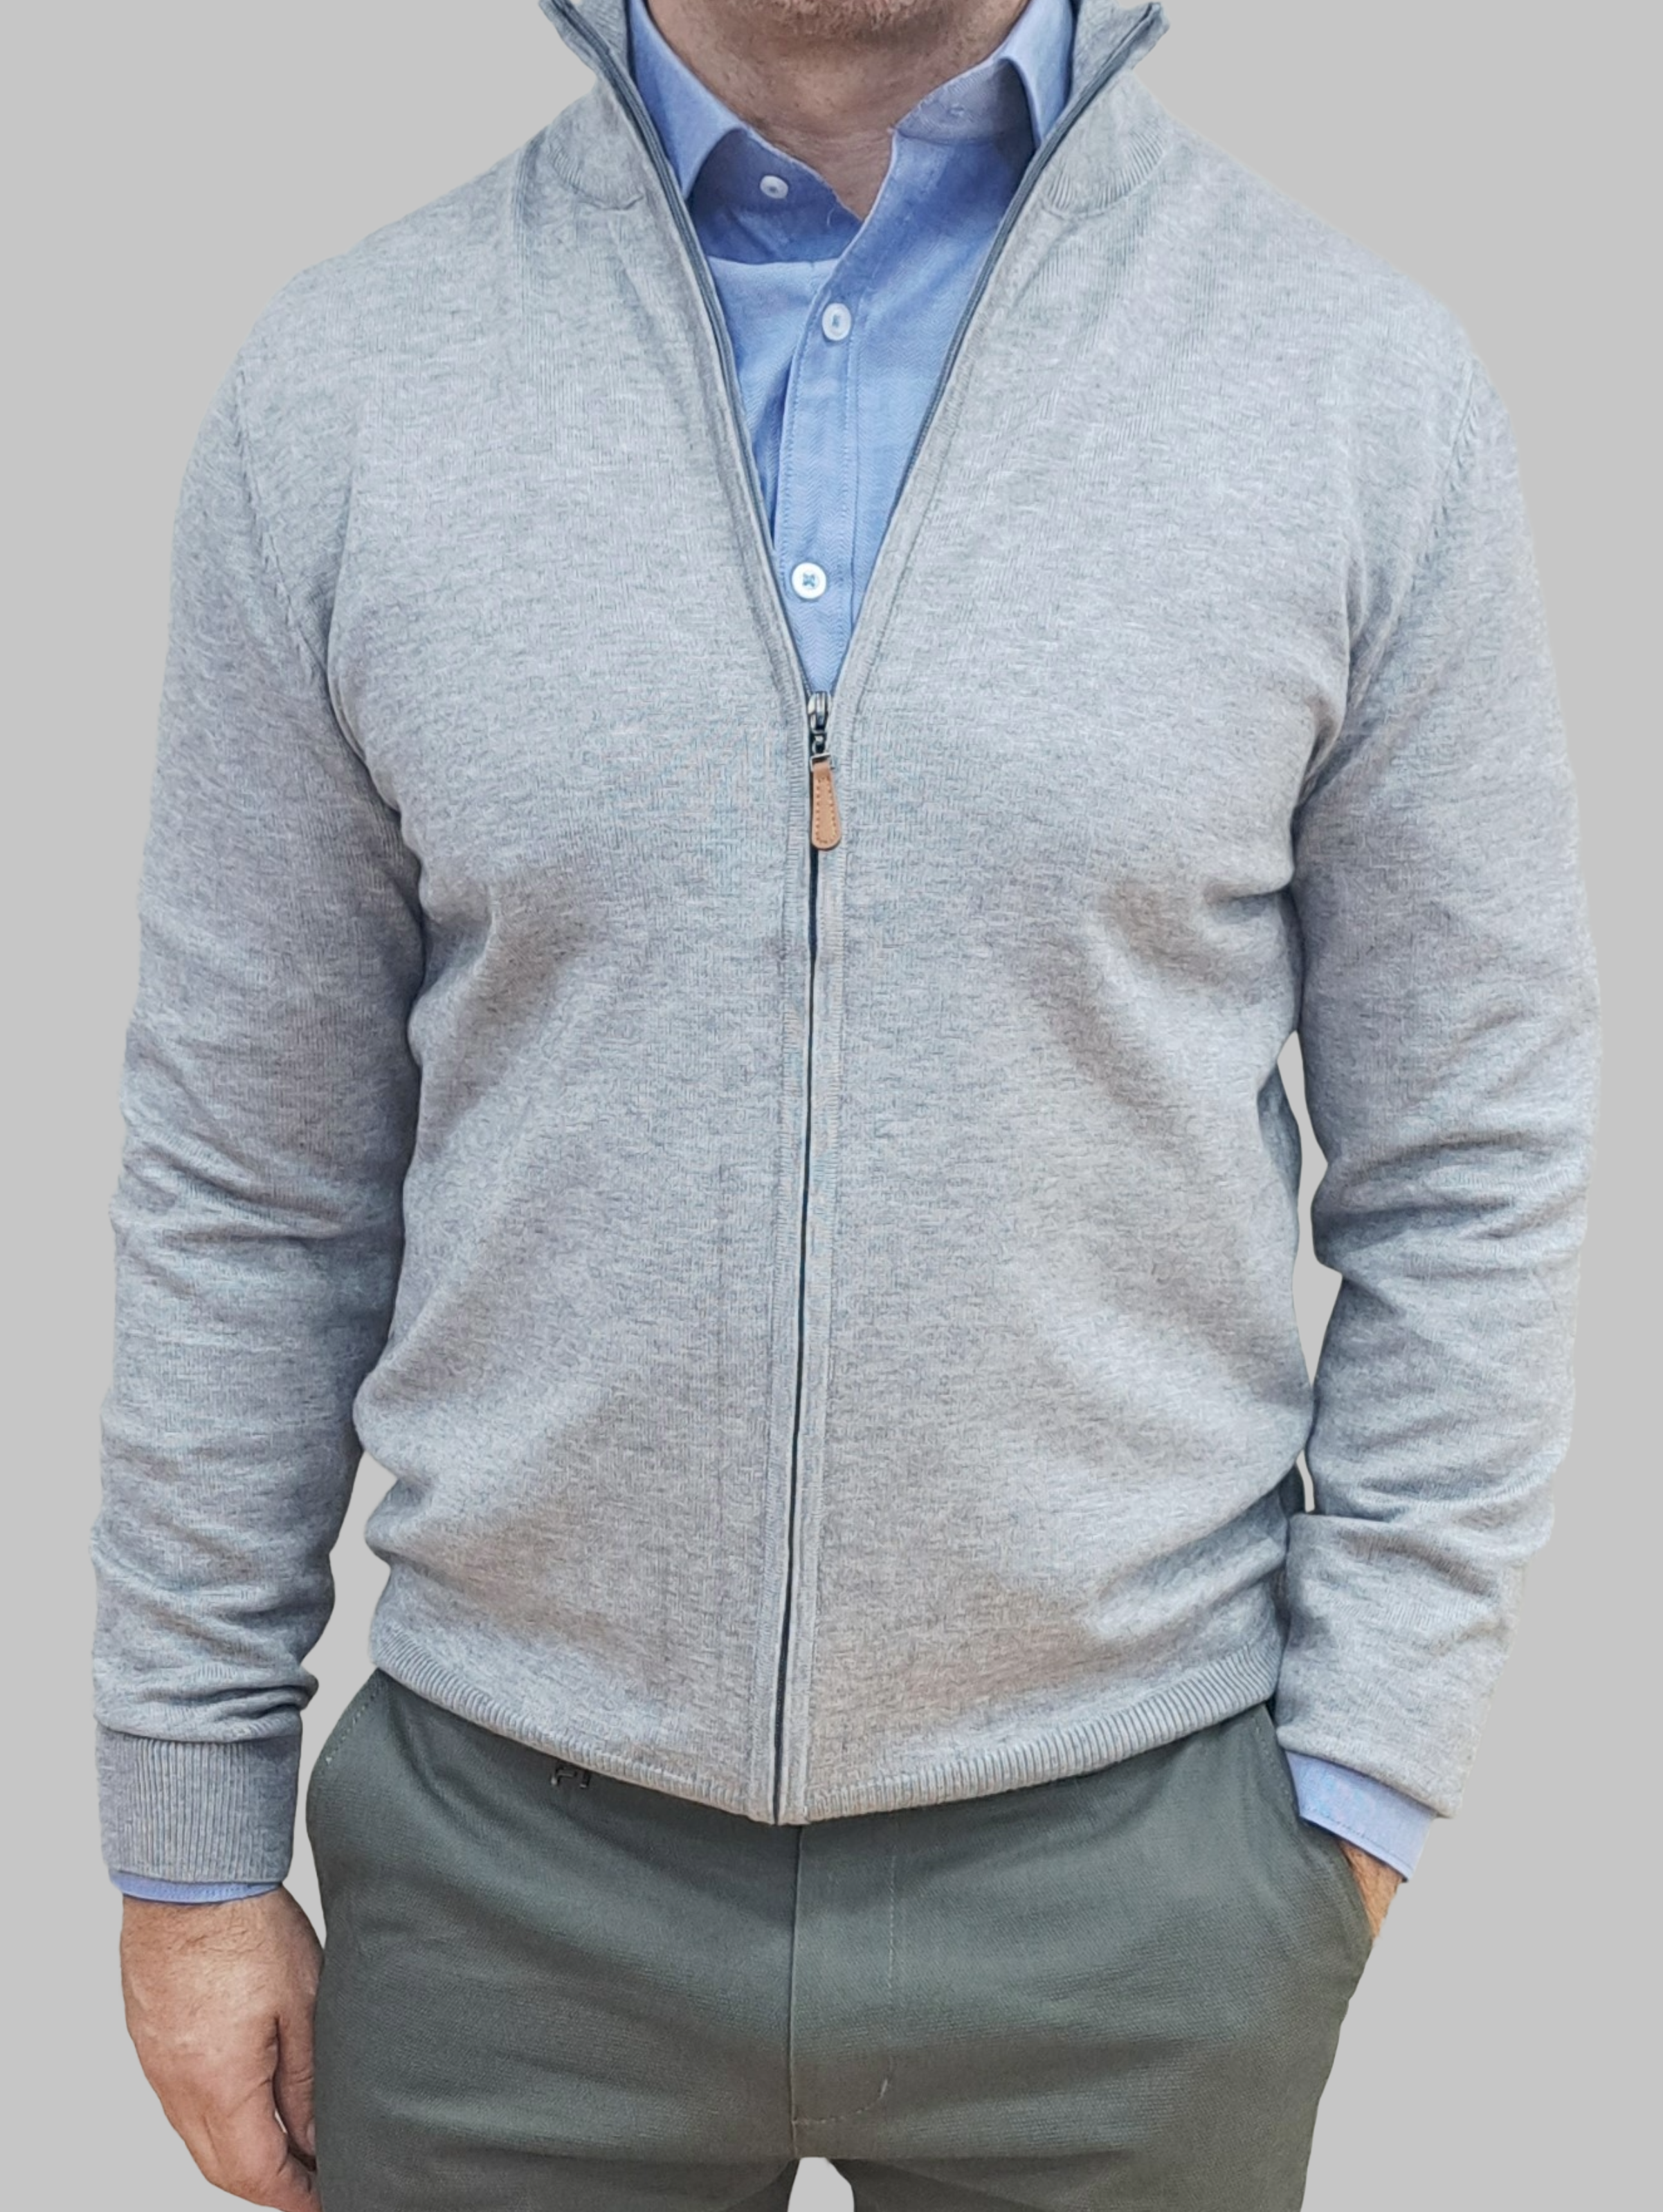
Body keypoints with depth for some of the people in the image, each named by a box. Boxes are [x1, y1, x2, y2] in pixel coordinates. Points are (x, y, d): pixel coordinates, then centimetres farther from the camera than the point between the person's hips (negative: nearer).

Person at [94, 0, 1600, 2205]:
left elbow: (1469, 1171, -2)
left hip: (1132, 1863, 0)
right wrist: (192, 1841, 3)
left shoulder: (1374, 385, -6)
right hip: (506, 1844, 1)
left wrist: (1356, 1781, -3)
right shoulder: (338, 386, -4)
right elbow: (247, 1183, 0)